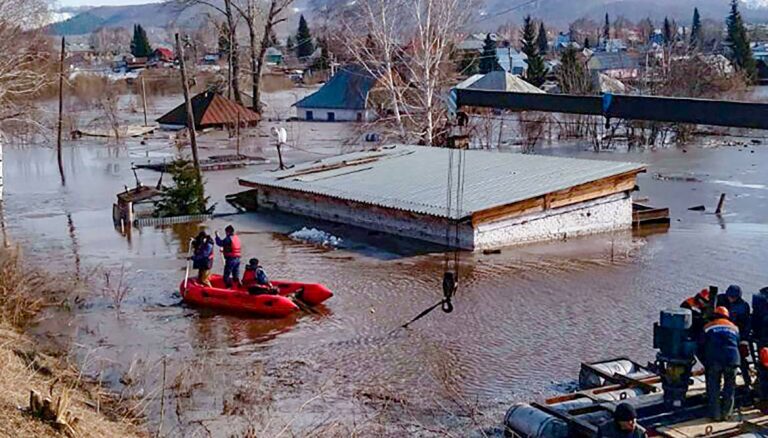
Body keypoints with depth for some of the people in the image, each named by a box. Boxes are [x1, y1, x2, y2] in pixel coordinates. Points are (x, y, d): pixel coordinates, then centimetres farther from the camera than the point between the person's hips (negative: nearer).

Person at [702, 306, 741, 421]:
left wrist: (706, 365, 32)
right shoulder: (734, 327, 27)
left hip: (714, 360, -1)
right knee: (730, 386, 16)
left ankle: (715, 414, 10)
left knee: (713, 387, 11)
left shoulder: (707, 327, 21)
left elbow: (703, 347, 21)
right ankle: (726, 413, 17)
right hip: (732, 358, 1)